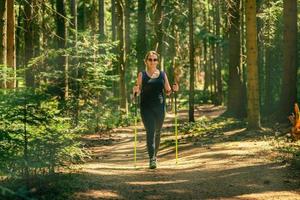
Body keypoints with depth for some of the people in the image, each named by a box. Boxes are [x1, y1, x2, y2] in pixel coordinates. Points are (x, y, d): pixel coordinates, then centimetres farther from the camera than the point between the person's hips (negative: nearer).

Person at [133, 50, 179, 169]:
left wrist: (173, 89, -7)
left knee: (157, 133, 12)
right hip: (146, 107, -3)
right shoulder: (142, 75, 3)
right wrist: (136, 90, -18)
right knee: (150, 132, -13)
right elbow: (138, 91, 4)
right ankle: (151, 159, -18)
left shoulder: (162, 74, 9)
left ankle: (155, 155, 31)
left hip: (160, 107, 3)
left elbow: (167, 91, 13)